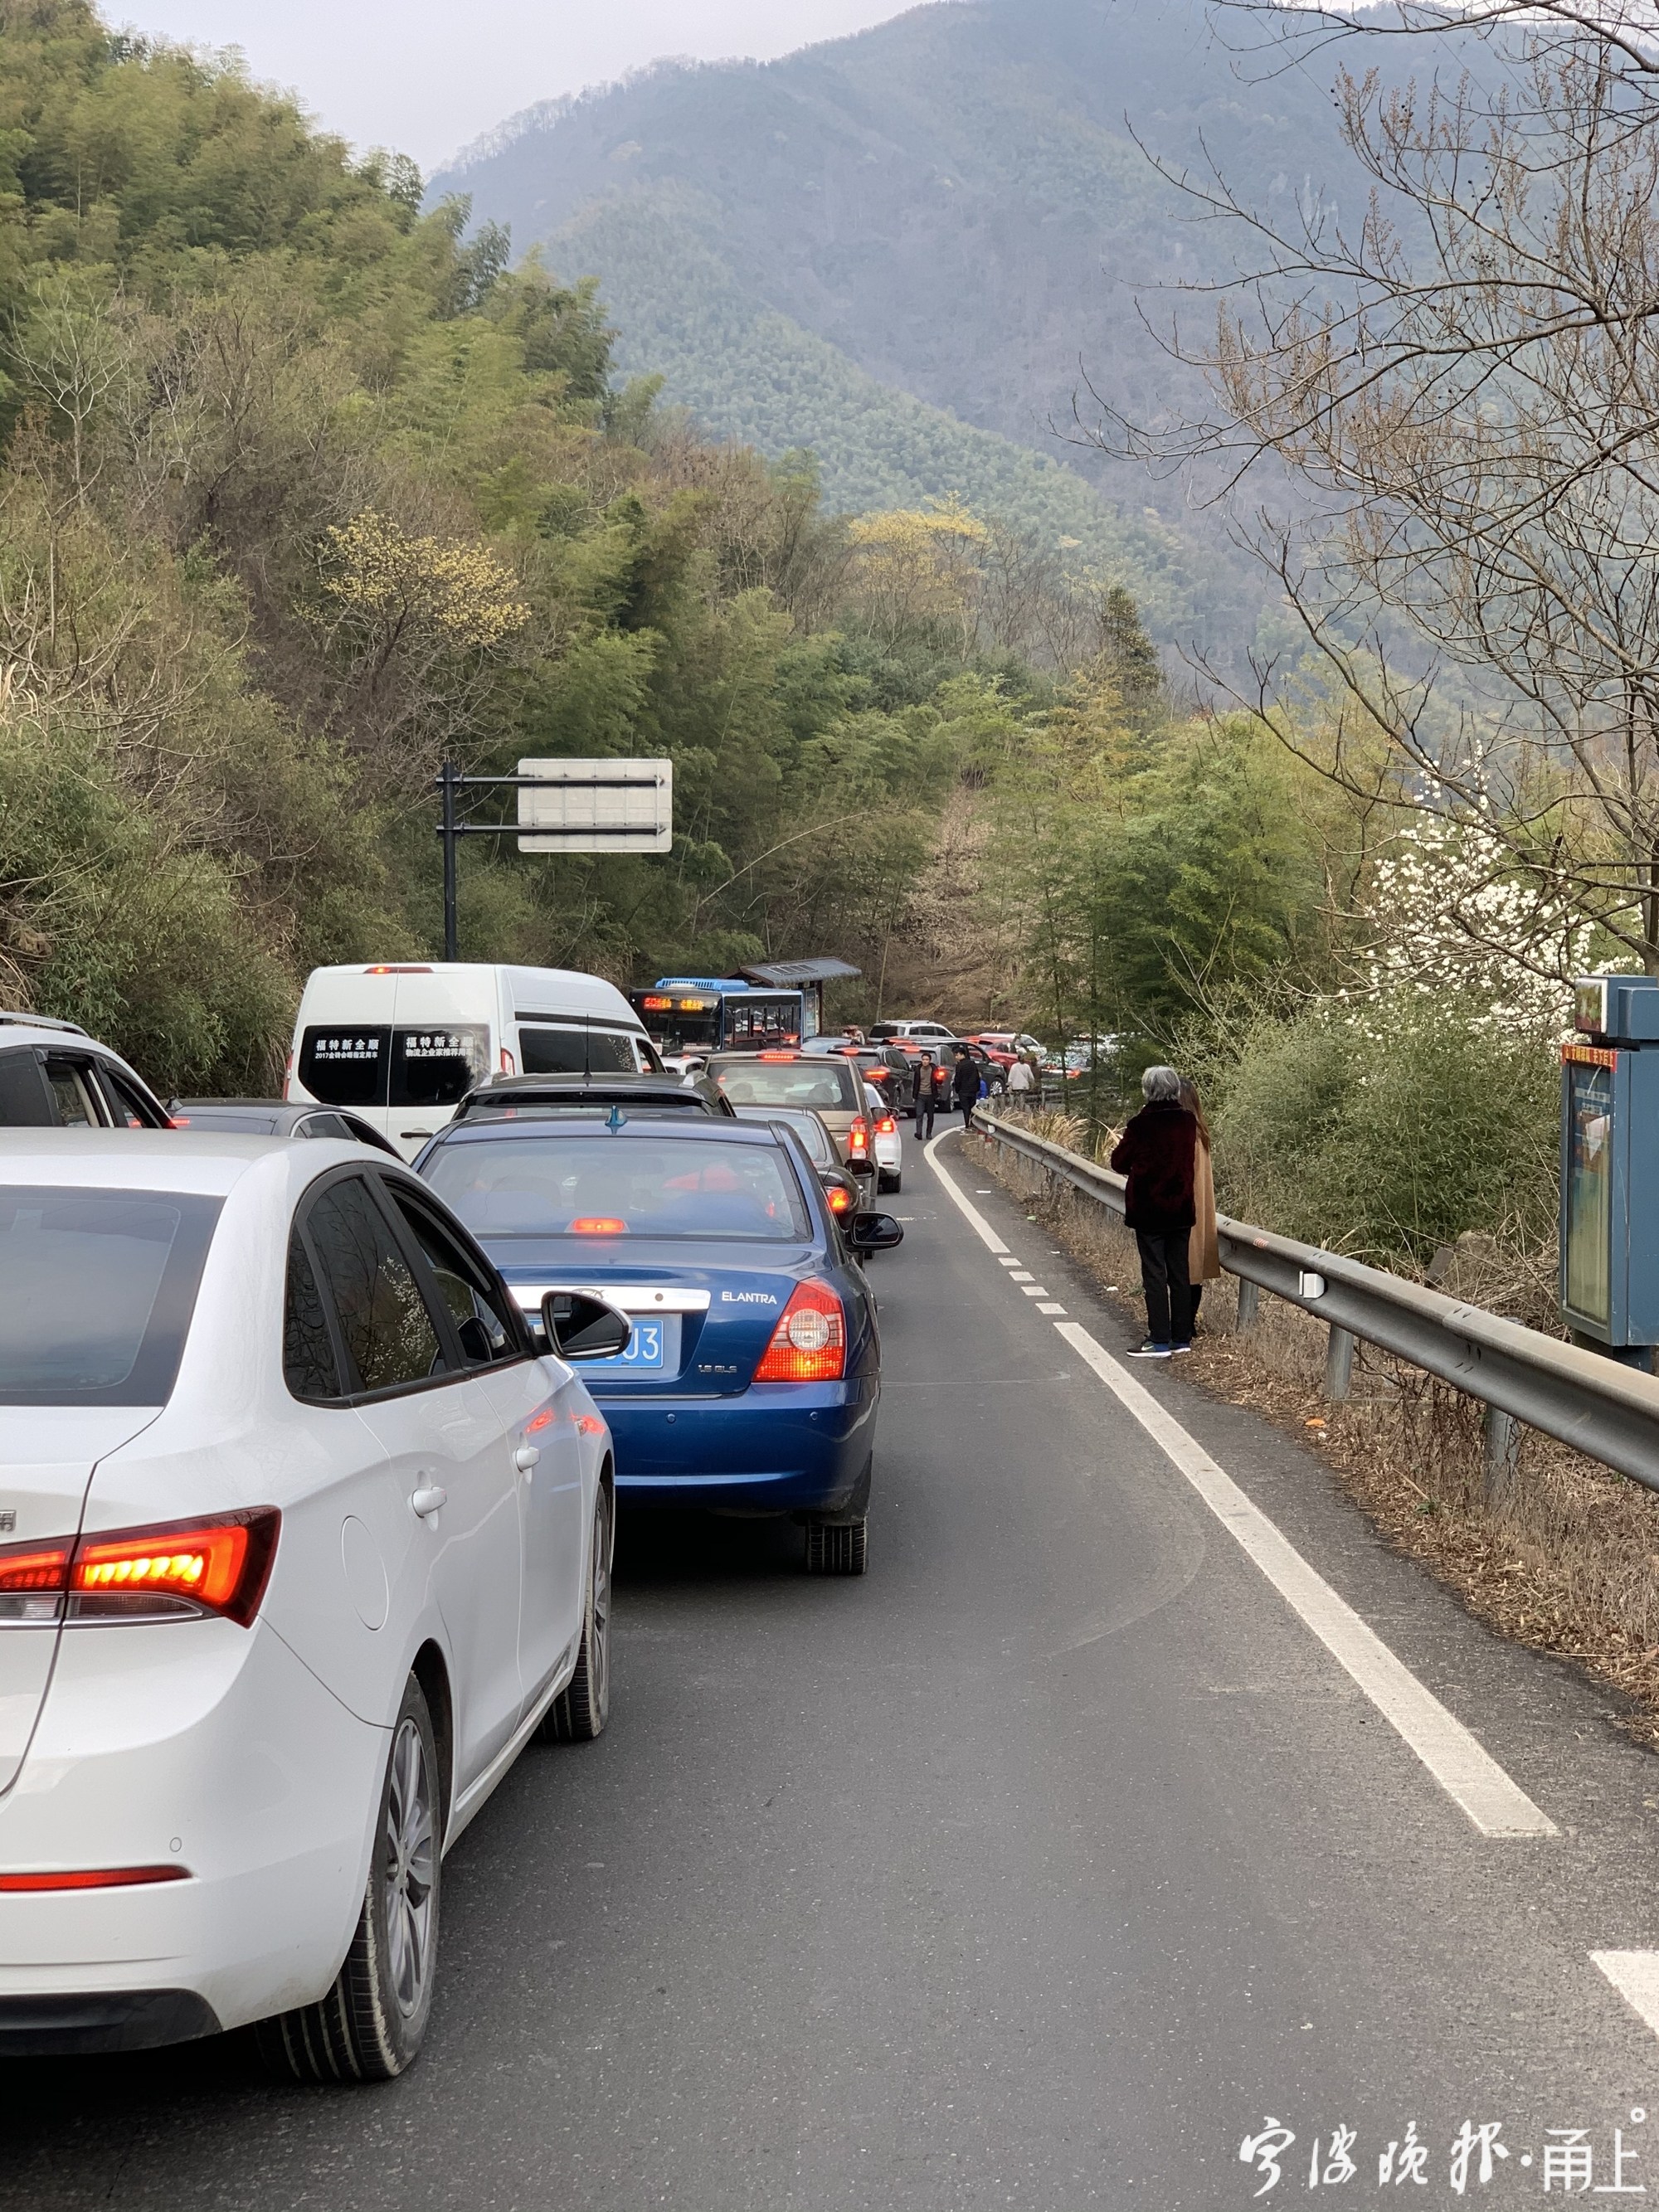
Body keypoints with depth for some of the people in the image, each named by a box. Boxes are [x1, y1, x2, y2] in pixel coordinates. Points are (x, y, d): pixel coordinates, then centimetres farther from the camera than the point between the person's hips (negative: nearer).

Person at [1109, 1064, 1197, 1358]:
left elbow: (1119, 1163, -6)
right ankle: (1182, 1338, 16)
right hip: (1181, 1209, 5)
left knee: (1154, 1274, -1)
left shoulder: (1141, 1125, -16)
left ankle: (1160, 1341, -2)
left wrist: (1121, 1144, 13)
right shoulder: (1188, 1122, -1)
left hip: (1148, 1210, -5)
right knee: (1179, 1273, 11)